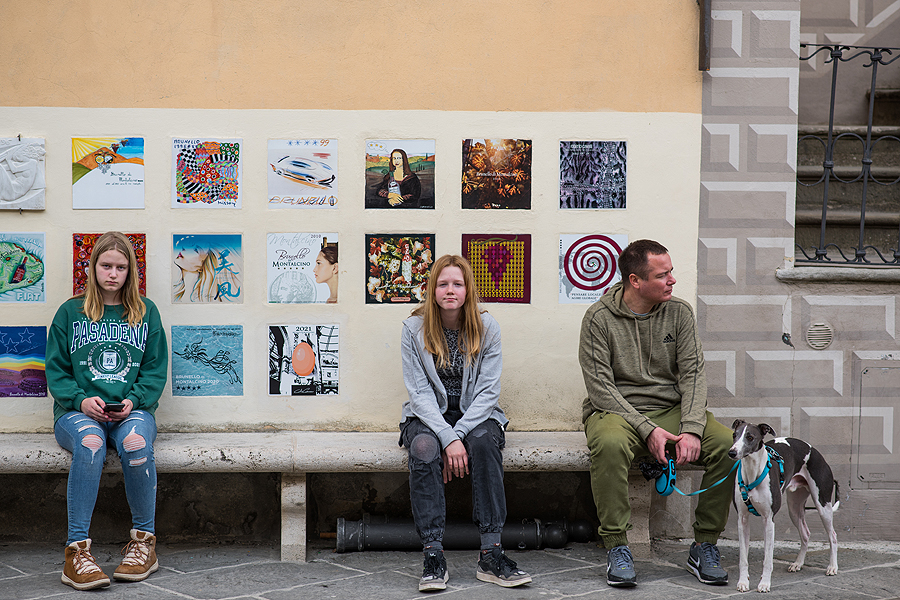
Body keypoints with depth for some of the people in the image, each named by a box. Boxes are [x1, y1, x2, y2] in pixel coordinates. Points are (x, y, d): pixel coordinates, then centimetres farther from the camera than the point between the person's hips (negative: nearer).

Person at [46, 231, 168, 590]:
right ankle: (77, 550, -36)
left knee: (136, 441, -36)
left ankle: (144, 540, -21)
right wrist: (80, 400, -10)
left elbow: (155, 370, 11)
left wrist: (133, 400, -8)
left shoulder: (146, 313, 14)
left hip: (132, 410, 1)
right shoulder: (70, 312, 13)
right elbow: (56, 370, 9)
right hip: (78, 411, 0)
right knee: (90, 442, -37)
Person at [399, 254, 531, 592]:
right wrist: (448, 438, -23)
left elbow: (488, 391, -7)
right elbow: (420, 391, -10)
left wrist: (459, 433, -21)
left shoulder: (487, 328, -3)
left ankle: (491, 554, -34)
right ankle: (433, 555, -34)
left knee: (485, 441, -34)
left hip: (475, 414, 0)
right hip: (428, 415, 0)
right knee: (423, 448, -34)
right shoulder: (414, 329, -5)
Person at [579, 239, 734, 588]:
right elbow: (600, 387, -11)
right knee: (609, 445, -39)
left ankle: (704, 546, -8)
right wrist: (646, 430, -20)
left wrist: (691, 429, -17)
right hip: (616, 412, -3)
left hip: (671, 409, 4)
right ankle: (616, 548, -24)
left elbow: (692, 375, 0)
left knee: (727, 444, -22)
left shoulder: (679, 312, 5)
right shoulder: (599, 318, -6)